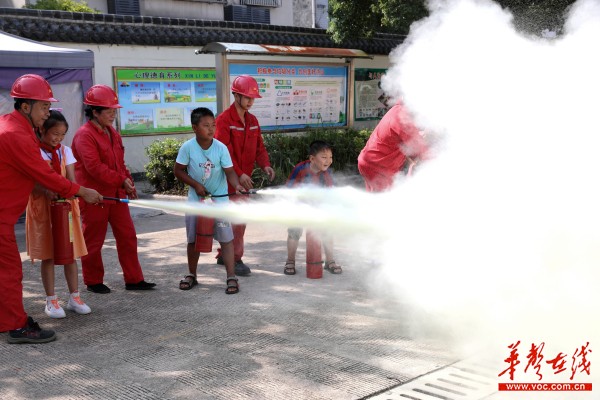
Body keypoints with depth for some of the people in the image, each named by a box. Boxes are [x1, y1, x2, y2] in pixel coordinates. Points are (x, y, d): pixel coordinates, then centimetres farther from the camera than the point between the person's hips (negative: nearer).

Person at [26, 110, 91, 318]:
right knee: (48, 255, 2)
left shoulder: (65, 151, 6)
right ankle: (51, 301, 10)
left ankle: (74, 297, 15)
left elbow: (71, 181, 0)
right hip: (42, 207, -4)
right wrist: (47, 191, -31)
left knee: (70, 253, 6)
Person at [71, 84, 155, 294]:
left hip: (116, 194, 8)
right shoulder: (84, 135, -15)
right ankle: (93, 282, 20)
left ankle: (134, 279, 15)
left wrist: (128, 182, 5)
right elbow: (94, 167, -23)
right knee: (93, 241, 6)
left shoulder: (112, 133, 13)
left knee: (127, 236, 8)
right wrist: (121, 180, -19)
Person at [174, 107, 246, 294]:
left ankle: (231, 277, 0)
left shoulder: (221, 148, -15)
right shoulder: (187, 147, -14)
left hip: (219, 198, -1)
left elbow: (229, 172, -15)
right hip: (196, 199, 1)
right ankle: (192, 275, 28)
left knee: (226, 238, -6)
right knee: (193, 239, 11)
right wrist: (196, 185, -15)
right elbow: (178, 170, -5)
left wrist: (237, 185, -35)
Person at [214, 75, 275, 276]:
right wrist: (239, 174, -26)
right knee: (237, 219, -8)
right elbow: (224, 151, -19)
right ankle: (236, 259, 1)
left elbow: (259, 146, 12)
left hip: (245, 179, 8)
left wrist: (265, 165, -7)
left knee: (238, 218, 14)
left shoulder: (252, 121, 12)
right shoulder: (224, 120, -12)